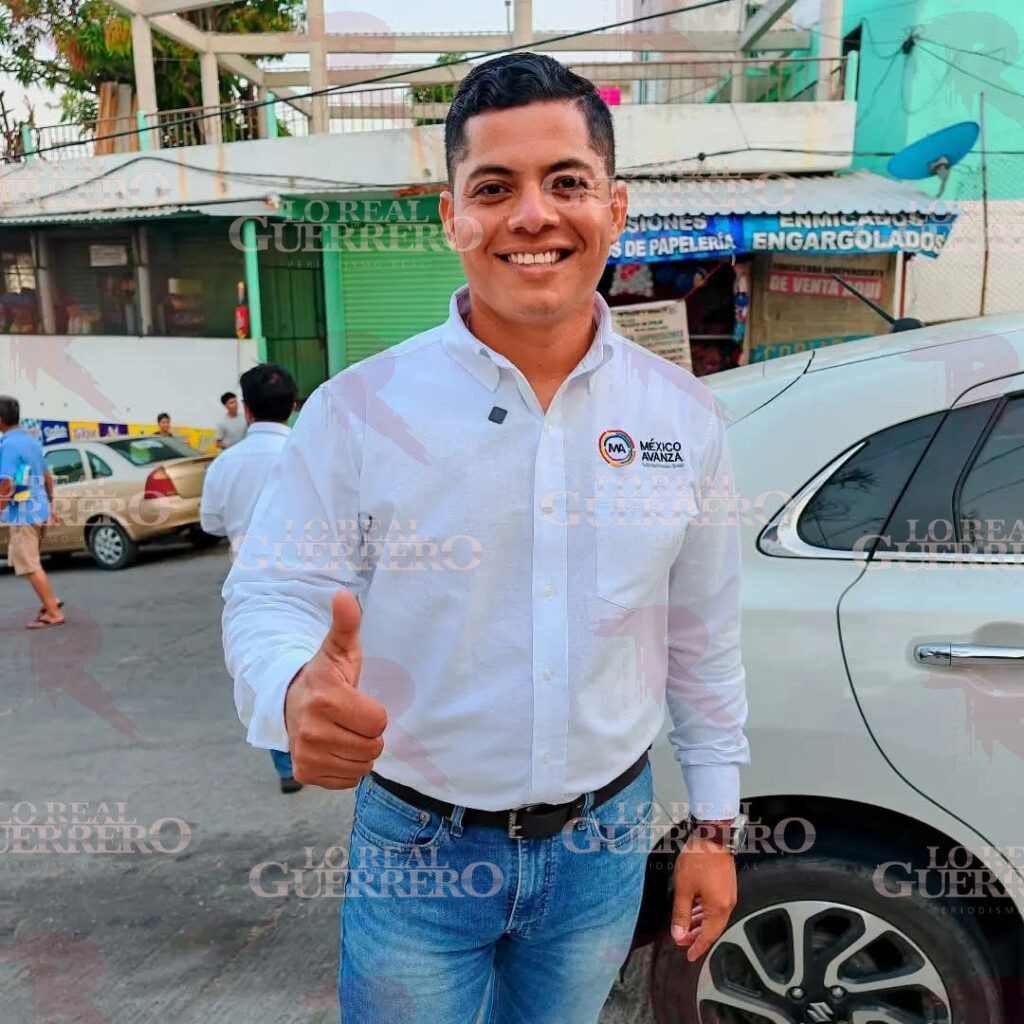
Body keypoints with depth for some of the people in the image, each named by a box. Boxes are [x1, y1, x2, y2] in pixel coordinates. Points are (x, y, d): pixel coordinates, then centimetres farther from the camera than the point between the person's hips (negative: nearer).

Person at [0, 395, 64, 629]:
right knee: (29, 561, 20)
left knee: (29, 565, -1)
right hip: (39, 509, 9)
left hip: (22, 513, -9)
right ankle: (50, 600, 19)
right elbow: (47, 476, 19)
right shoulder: (31, 440, 12)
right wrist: (50, 506, 26)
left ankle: (53, 613, 1)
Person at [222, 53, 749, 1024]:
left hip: (605, 846, 3)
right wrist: (297, 691, -34)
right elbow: (269, 596, -11)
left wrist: (715, 824, 6)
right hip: (415, 850, -2)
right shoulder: (358, 409, -14)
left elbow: (702, 639, 3)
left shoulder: (684, 415, -4)